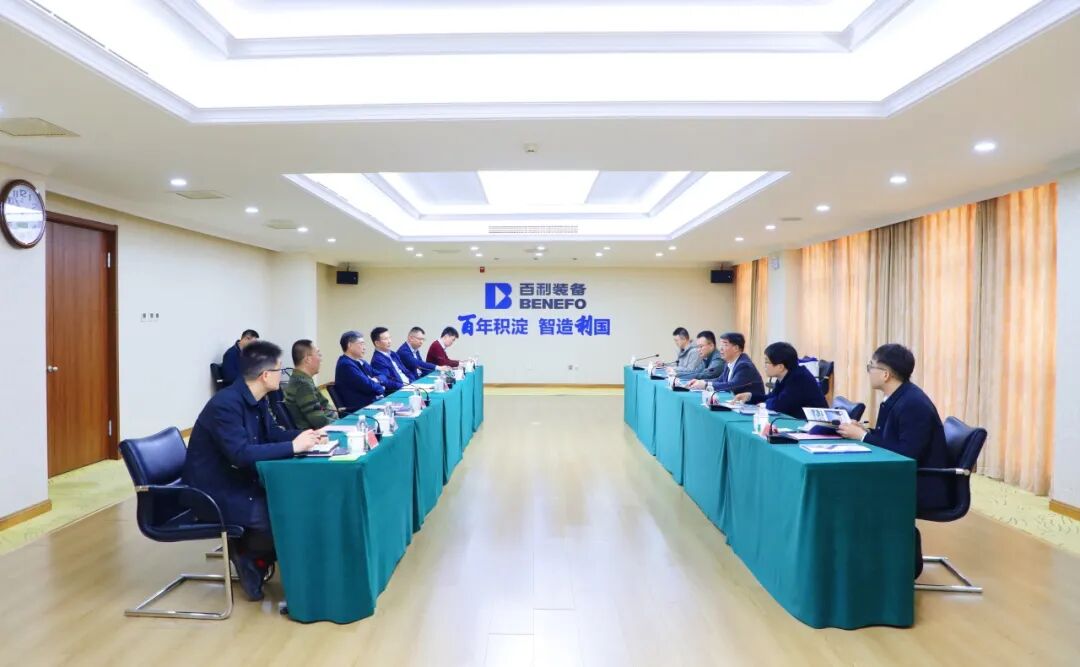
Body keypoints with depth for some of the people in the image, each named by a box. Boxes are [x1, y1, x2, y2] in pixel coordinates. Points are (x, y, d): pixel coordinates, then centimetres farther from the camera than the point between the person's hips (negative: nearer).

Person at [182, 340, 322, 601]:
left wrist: (304, 435, -3)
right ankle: (246, 554, 7)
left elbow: (272, 433, 14)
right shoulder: (226, 404, -26)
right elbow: (241, 454, -34)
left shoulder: (257, 399, 2)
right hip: (215, 494, -9)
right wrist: (293, 446, -30)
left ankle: (254, 554, 12)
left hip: (240, 483, 9)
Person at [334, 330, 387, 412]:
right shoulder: (346, 364, -14)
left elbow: (382, 376, 14)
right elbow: (368, 386, -19)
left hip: (375, 401, 9)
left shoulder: (361, 362, 16)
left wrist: (377, 380, -8)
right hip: (360, 410, -9)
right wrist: (381, 387, 0)